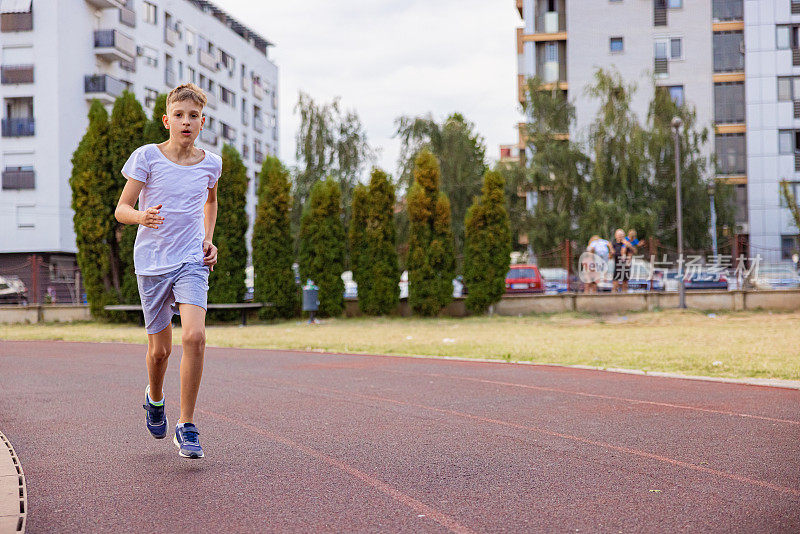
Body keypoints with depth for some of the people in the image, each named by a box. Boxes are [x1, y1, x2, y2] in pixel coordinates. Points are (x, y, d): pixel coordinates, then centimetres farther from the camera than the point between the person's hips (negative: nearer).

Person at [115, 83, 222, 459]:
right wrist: (141, 217, -28)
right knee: (159, 348, 8)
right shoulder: (146, 157, -5)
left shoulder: (210, 163, 4)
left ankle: (187, 427, -10)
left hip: (192, 260, 1)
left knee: (194, 335, -20)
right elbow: (121, 209, -5)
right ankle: (155, 399, 43)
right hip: (152, 262, -1)